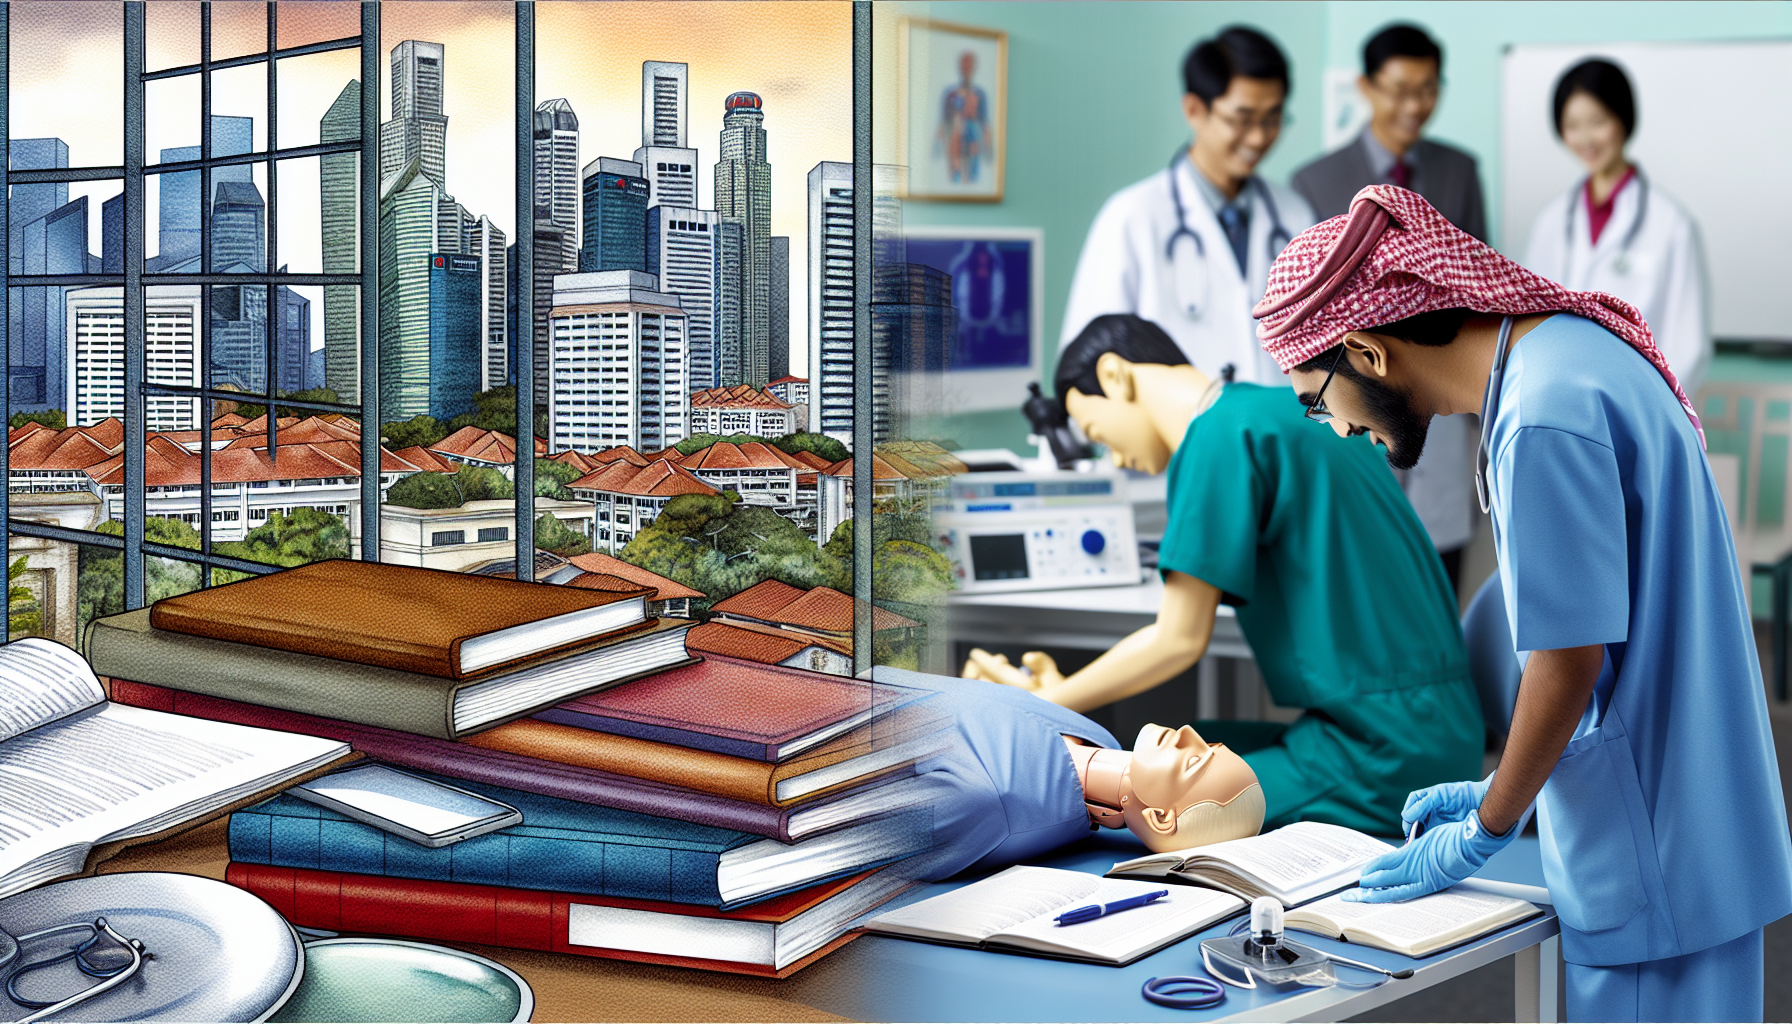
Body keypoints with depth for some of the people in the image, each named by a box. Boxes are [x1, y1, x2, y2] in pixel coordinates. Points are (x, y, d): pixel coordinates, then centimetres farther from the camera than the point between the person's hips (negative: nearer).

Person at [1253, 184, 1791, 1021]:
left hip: (1654, 854, -9)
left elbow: (1568, 662, -18)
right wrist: (1497, 792, 16)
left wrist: (1485, 829, -4)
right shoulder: (1567, 346, 9)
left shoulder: (1544, 419, -22)